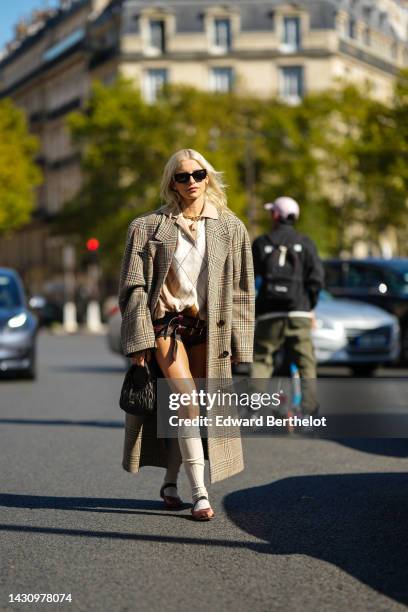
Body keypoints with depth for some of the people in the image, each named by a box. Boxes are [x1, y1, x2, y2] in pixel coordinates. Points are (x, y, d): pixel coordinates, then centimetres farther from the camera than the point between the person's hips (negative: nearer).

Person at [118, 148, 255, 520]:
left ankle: (170, 482, 25)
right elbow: (134, 286, 0)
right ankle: (199, 493, -15)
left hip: (208, 327, 2)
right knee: (188, 401, -17)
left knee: (184, 408, 4)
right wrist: (139, 340, -7)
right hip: (166, 323, -2)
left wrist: (239, 343, 4)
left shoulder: (229, 227, 6)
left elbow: (242, 289, 8)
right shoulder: (150, 226, 2)